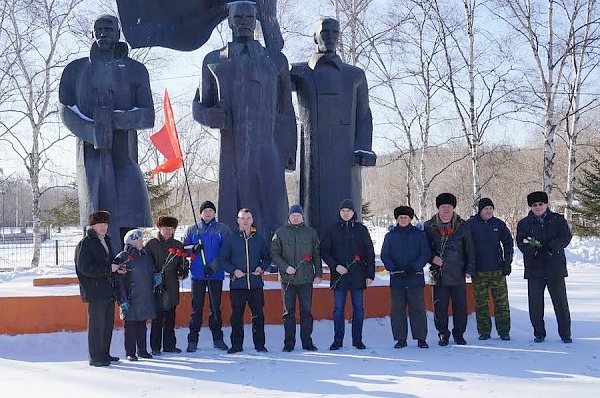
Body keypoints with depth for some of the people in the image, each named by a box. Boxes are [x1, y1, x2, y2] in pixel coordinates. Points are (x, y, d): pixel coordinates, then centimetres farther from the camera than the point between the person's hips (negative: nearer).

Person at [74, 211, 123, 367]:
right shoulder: (85, 244, -10)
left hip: (108, 290, 9)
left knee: (108, 324, 14)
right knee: (96, 324, -4)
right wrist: (108, 268, -18)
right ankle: (95, 357, 3)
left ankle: (104, 354, 24)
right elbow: (85, 268, -18)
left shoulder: (106, 240, 17)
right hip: (95, 291, -9)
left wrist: (116, 268, 7)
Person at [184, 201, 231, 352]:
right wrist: (193, 248, -11)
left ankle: (218, 338, 13)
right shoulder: (192, 230, 11)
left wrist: (213, 266, -14)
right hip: (197, 275, 1)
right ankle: (193, 339, 4)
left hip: (215, 274, -1)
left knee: (215, 307, 5)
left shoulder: (223, 229, 4)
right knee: (196, 307, 0)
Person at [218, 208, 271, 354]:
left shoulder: (259, 239, 9)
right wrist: (233, 270, -10)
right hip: (237, 284, -1)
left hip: (256, 283, 1)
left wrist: (262, 268, -5)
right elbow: (222, 259, 4)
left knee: (258, 315, 2)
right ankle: (236, 345, 12)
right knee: (237, 315, 4)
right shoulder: (230, 239, 5)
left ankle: (260, 344, 11)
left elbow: (267, 258, 15)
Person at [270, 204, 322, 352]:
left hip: (306, 279, 1)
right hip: (287, 279, -1)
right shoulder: (280, 233, 3)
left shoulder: (310, 232, 7)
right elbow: (274, 254, 2)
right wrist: (285, 267, -11)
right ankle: (289, 343, 11)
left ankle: (307, 341, 13)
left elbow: (317, 255, 10)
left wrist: (318, 274, 4)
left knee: (307, 311, 4)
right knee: (289, 312, 3)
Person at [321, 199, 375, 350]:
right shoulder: (332, 230, 4)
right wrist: (335, 266, -10)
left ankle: (357, 340, 15)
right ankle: (338, 340, 11)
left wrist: (370, 274, 0)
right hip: (339, 276, 0)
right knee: (338, 309, 2)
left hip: (358, 276, 0)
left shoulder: (361, 229, 4)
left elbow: (370, 253, 5)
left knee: (358, 309, 5)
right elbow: (324, 251, 5)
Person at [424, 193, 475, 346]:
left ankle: (459, 333, 20)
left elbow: (470, 249, 5)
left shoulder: (463, 226, 3)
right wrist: (432, 258, -7)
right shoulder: (429, 227, 3)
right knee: (440, 305, 3)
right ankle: (443, 334, 16)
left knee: (460, 305, 6)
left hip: (458, 274, 0)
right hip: (438, 274, 0)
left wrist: (469, 269, 1)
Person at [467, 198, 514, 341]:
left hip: (497, 269, 1)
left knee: (501, 301, 0)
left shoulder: (499, 224, 6)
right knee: (481, 302, 2)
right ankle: (484, 331, 10)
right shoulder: (471, 224, 1)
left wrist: (507, 262, 5)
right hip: (478, 270, -1)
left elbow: (508, 243, 13)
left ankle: (504, 331, 8)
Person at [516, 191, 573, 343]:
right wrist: (531, 247, -25)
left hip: (555, 268, 0)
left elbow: (566, 237, -5)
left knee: (561, 302, 4)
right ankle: (539, 333, 15)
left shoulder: (558, 220, 6)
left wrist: (553, 246, -22)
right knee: (535, 303, 3)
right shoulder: (524, 223, 6)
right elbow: (520, 242, -4)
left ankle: (565, 334, 15)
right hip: (534, 269, 1)